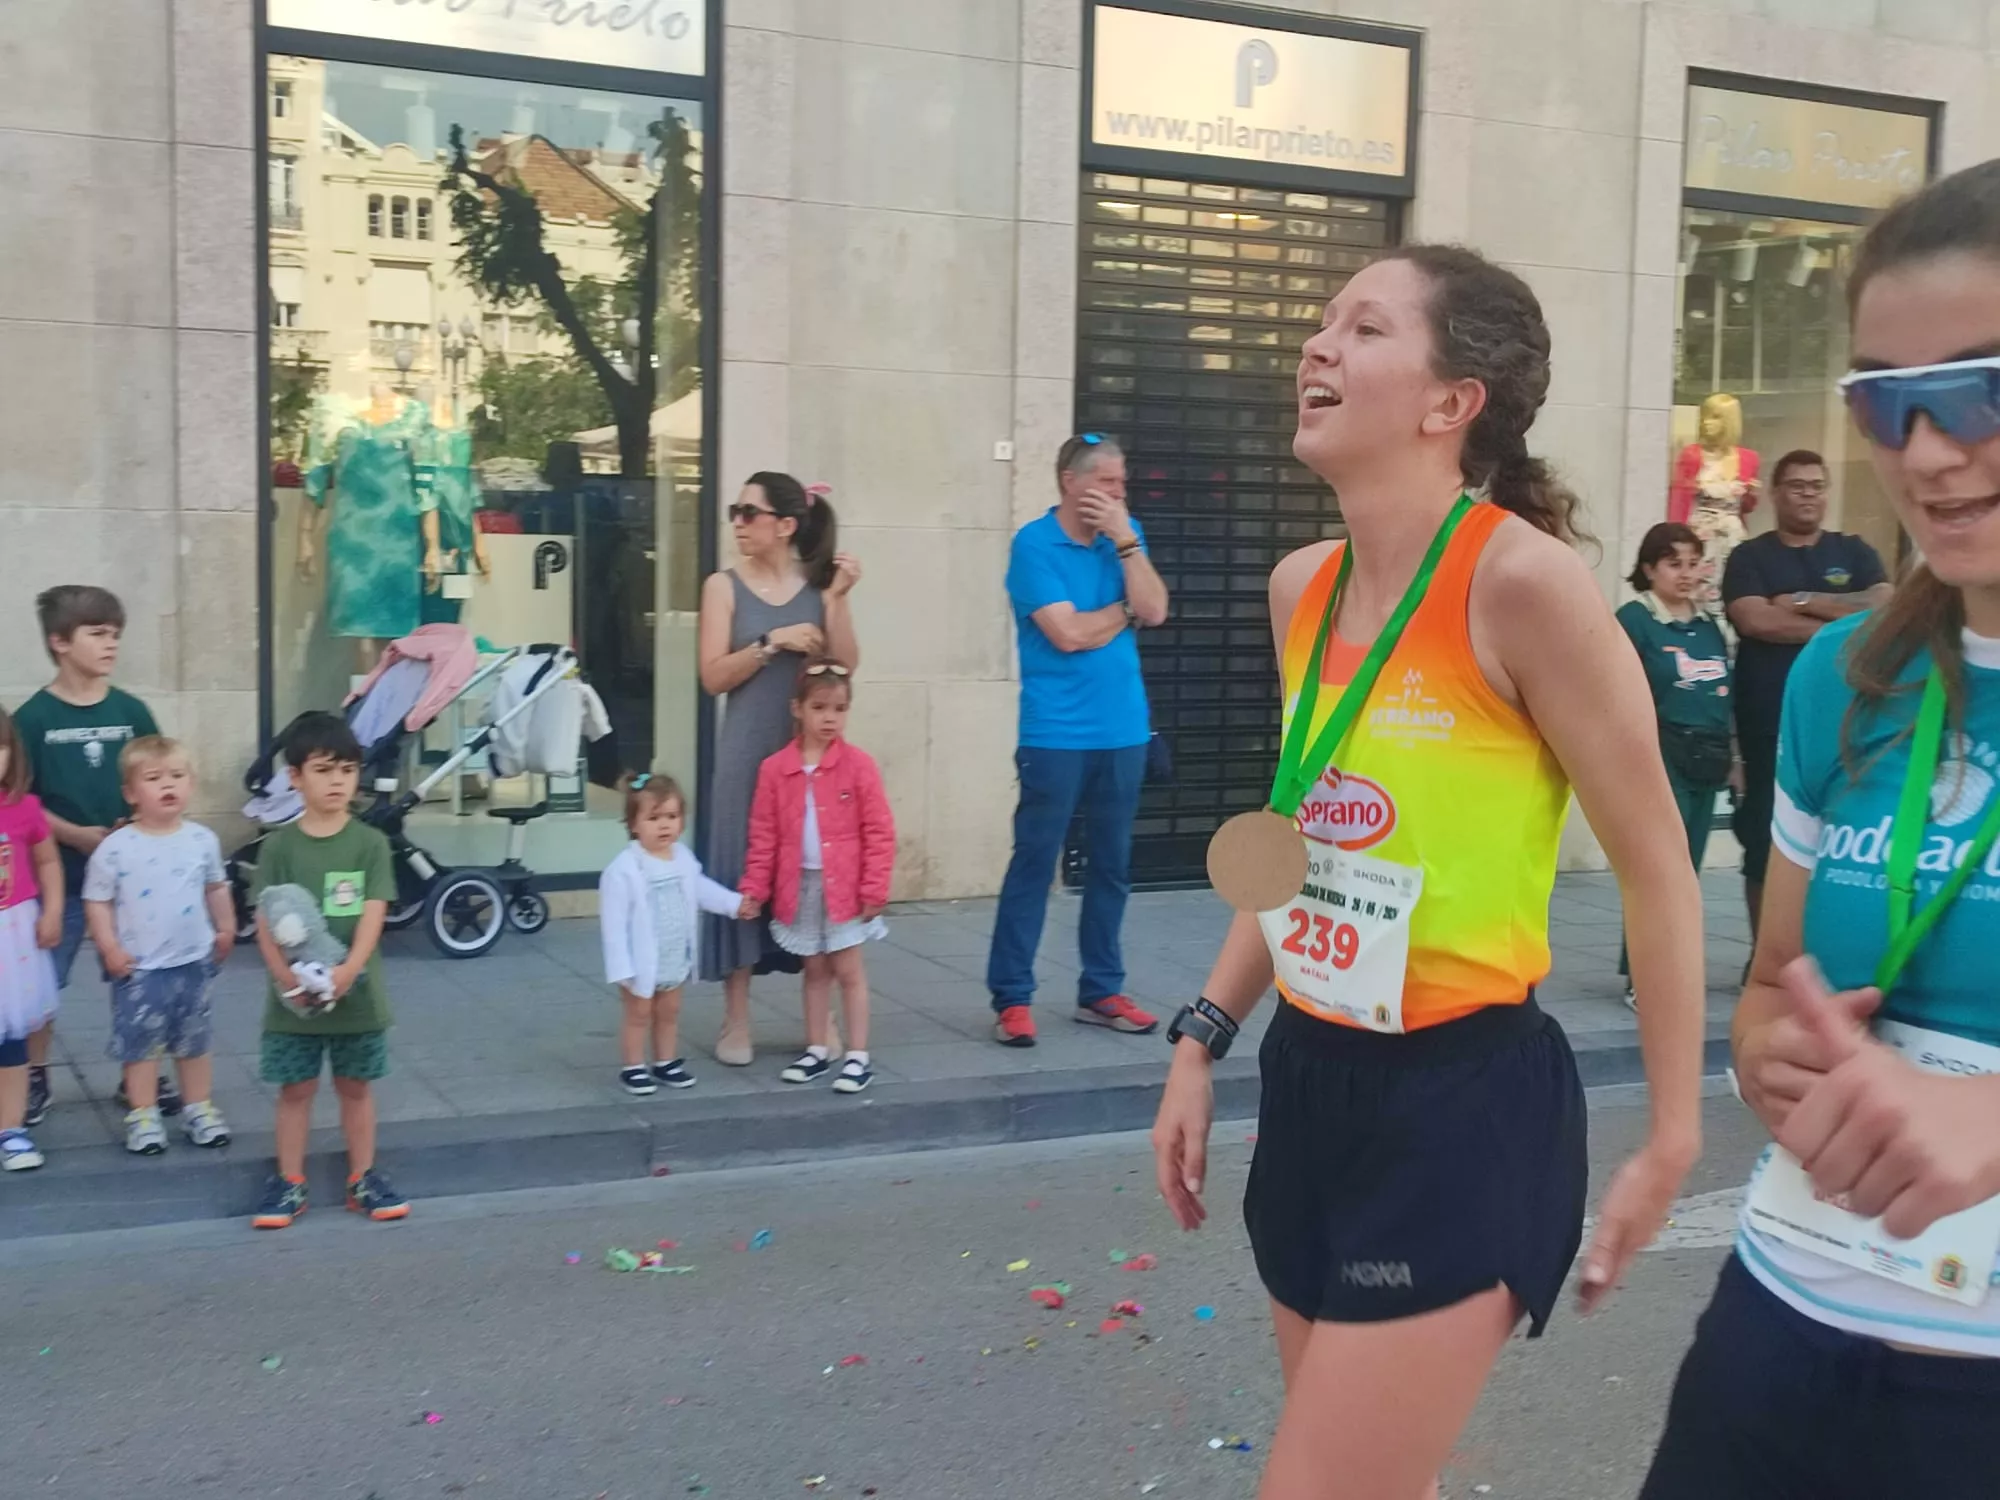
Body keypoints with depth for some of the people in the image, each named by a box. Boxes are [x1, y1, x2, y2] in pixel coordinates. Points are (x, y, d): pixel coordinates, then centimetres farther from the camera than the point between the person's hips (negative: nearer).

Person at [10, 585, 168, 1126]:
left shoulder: (131, 712, 0)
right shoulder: (33, 718, -7)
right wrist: (76, 834, -17)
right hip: (60, 872, -2)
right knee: (42, 980, 7)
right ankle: (35, 1078, 22)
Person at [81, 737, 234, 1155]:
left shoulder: (203, 840, -3)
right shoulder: (115, 848, -13)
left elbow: (216, 888, 12)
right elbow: (97, 901, -7)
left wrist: (225, 929, 13)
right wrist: (109, 948, -13)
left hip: (193, 961, 3)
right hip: (139, 967, -3)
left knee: (195, 1040, 14)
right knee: (141, 1041, 6)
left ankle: (199, 1109, 27)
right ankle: (143, 1115, 19)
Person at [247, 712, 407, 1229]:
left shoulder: (370, 843, -3)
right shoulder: (280, 845, -3)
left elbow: (373, 915, -10)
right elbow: (265, 920, -6)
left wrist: (350, 969, -25)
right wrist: (284, 973, -22)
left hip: (356, 993, 1)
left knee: (356, 1087, 13)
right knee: (295, 1089, 9)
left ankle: (363, 1178, 25)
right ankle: (288, 1182, 21)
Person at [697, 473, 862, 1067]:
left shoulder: (819, 585, 4)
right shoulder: (725, 586, 1)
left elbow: (845, 669, -4)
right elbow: (714, 677, -6)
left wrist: (837, 600, -11)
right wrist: (773, 642, -15)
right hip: (748, 754, -1)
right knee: (740, 872, 1)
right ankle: (736, 1022, 10)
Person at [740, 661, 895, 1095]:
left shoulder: (858, 765, -8)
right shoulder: (774, 769, -2)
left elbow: (879, 831, -7)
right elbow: (764, 835, 3)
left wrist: (875, 888, -11)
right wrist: (753, 888, -1)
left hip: (844, 886, -3)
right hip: (800, 886, 3)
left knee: (849, 970, 3)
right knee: (814, 970, 15)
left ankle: (858, 1057, 9)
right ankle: (817, 1051, 25)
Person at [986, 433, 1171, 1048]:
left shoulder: (1125, 535, 9)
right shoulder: (1034, 544, -7)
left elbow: (1154, 612, -4)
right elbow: (1068, 633, -15)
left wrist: (1125, 537, -9)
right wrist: (1125, 610, 0)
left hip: (1123, 731, 5)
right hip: (1056, 735, -5)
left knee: (1112, 866, 10)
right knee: (1033, 863, -2)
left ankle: (1101, 991, 20)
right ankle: (1011, 998, 5)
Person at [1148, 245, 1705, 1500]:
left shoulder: (1522, 579, -17)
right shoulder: (1302, 588, 4)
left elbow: (1659, 871, -11)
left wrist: (1673, 1140, -8)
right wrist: (1203, 1042, 15)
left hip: (1465, 1102, -7)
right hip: (1313, 1084, 7)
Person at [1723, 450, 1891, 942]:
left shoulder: (1854, 552, 12)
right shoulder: (1750, 556, 5)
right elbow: (1755, 620, -13)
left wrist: (1803, 601, -9)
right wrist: (1841, 625, -9)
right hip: (1770, 722, -2)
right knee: (1764, 839, 2)